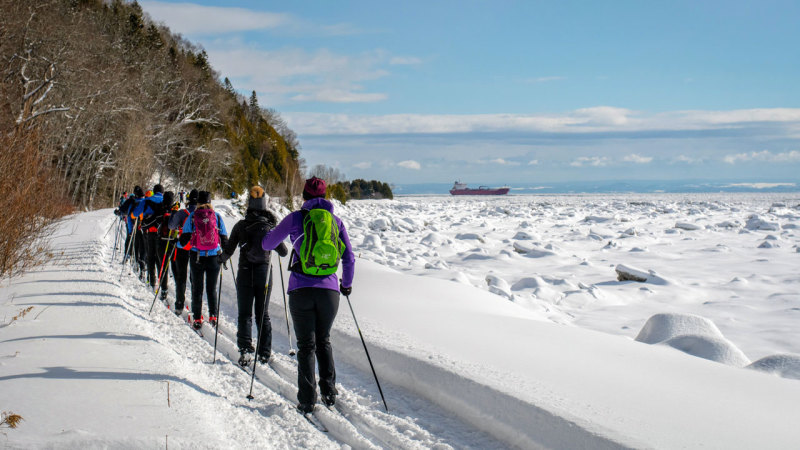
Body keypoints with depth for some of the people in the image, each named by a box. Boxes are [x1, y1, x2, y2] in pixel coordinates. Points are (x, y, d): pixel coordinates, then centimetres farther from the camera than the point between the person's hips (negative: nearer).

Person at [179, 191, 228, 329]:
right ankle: (213, 316, 11)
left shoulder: (192, 217, -4)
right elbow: (224, 239, 3)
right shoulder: (217, 216, -2)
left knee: (197, 288, 9)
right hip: (214, 257, 1)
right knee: (212, 288, 14)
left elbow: (184, 240, -3)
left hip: (196, 257, -1)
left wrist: (179, 243, 20)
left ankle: (197, 319, 10)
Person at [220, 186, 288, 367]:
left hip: (245, 273, -1)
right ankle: (264, 353, 12)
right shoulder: (270, 226, -4)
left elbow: (228, 250, -2)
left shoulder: (240, 226, -5)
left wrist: (221, 258, 20)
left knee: (245, 313, 6)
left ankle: (245, 350, -8)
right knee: (263, 314, 11)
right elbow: (283, 252, 2)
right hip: (264, 272, 1)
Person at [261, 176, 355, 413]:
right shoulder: (336, 221, 9)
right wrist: (347, 284, 27)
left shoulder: (295, 218, 2)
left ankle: (307, 400, 1)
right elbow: (349, 259, 11)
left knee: (306, 345, 5)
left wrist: (272, 232, 33)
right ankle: (329, 392, 14)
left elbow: (267, 245, 10)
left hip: (301, 289, -2)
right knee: (324, 341, 21)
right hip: (329, 289, 2)